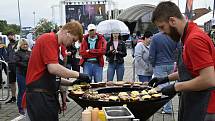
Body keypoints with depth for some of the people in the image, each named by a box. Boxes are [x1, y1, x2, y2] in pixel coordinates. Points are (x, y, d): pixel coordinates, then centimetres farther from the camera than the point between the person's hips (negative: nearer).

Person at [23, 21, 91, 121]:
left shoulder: (53, 42, 19)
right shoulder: (49, 39, -10)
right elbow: (53, 68, -23)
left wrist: (71, 83, 12)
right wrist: (78, 75, -14)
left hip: (47, 96, 10)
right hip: (38, 95, -10)